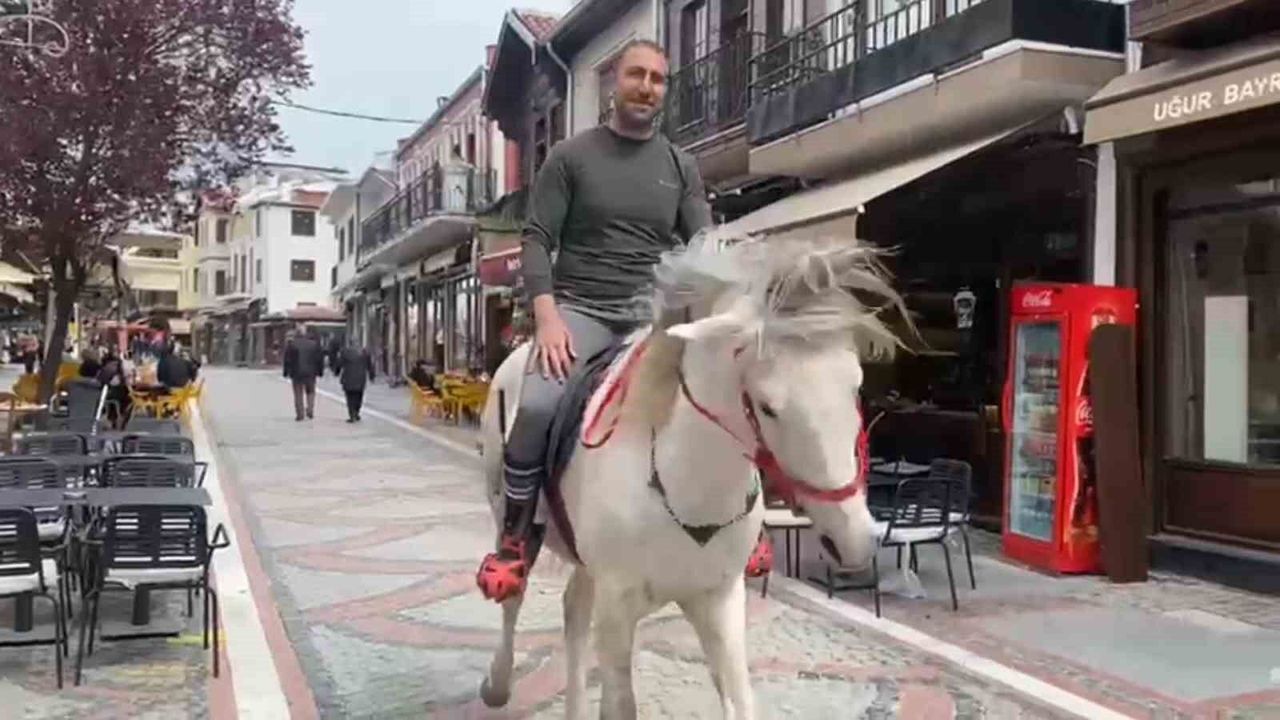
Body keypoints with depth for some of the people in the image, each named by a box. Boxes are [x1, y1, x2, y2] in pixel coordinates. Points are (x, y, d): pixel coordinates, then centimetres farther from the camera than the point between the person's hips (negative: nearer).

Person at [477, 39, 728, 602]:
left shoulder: (681, 167, 11)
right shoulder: (571, 157, 4)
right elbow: (536, 241, -1)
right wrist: (548, 315, -16)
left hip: (653, 313, 3)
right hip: (579, 308, -3)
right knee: (537, 406, -29)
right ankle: (517, 537, -10)